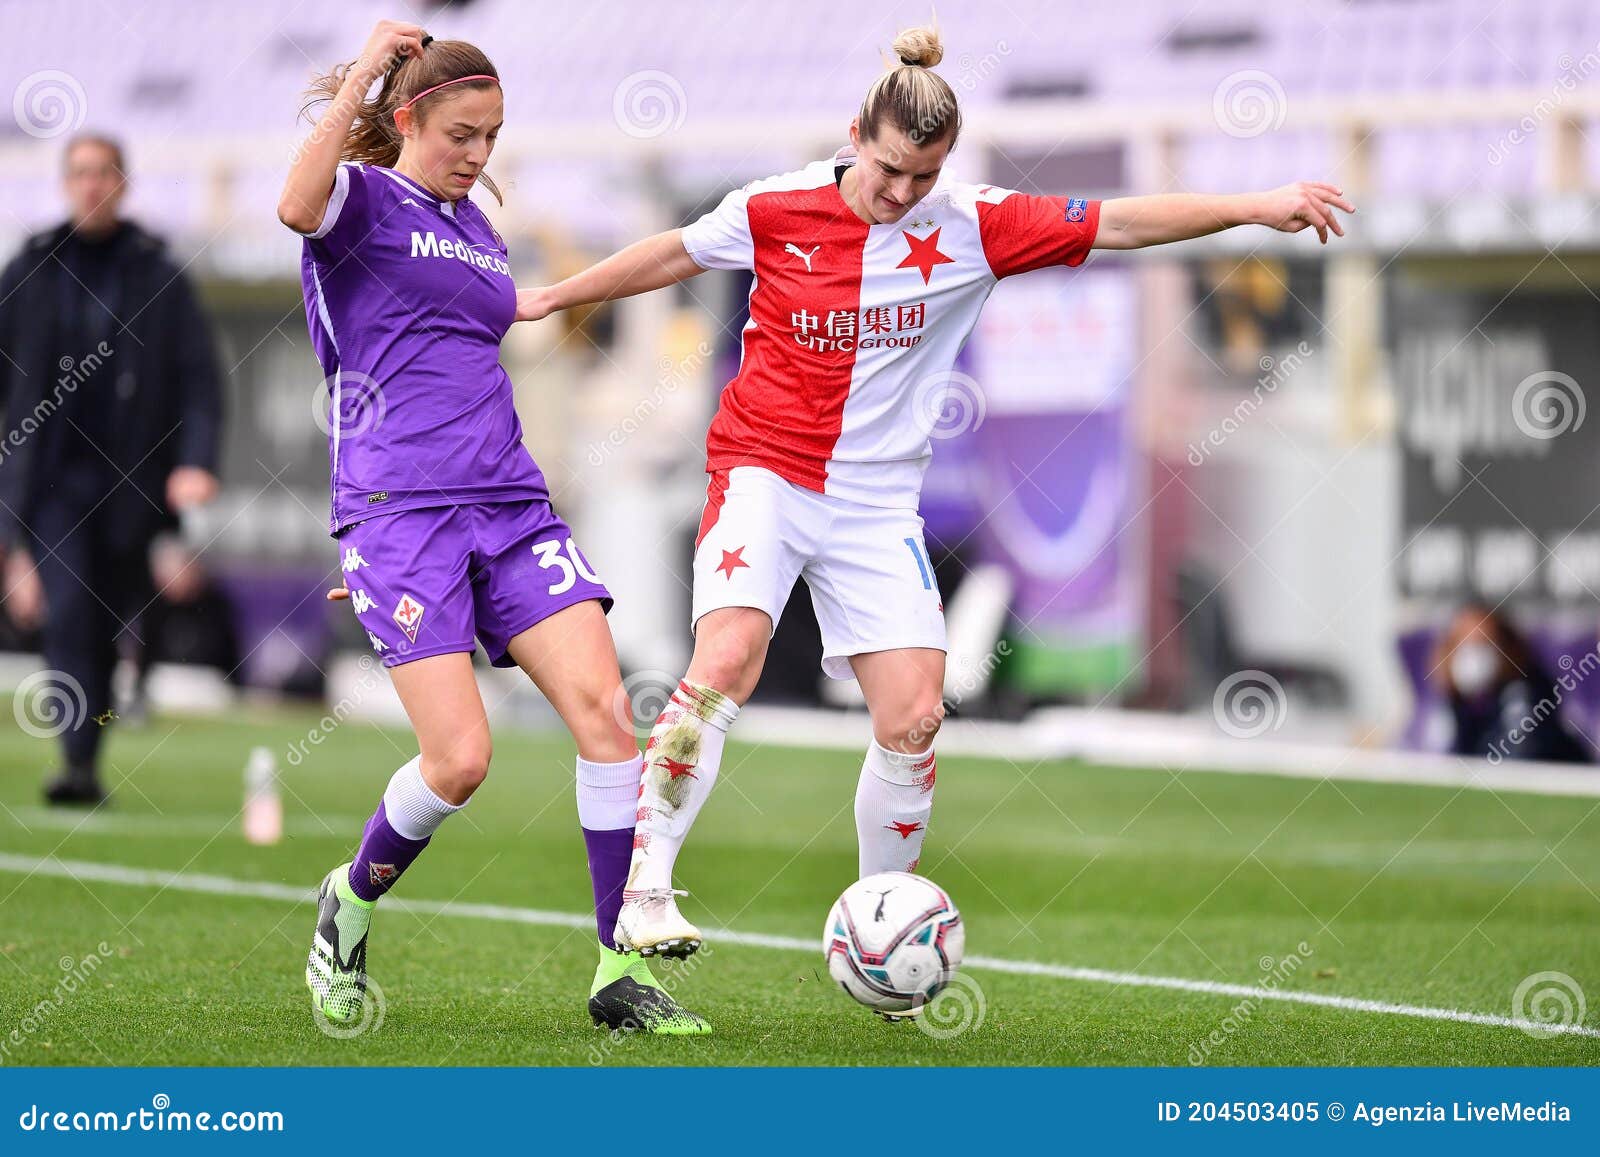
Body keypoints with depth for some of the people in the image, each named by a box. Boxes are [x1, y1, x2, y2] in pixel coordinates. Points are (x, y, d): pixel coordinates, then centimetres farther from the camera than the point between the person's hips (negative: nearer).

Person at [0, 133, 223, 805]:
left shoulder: (158, 276, 5)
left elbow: (199, 377, 2)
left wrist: (195, 461, -13)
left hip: (129, 484, 1)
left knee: (110, 626, 6)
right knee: (68, 612, -17)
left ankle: (89, 750, 24)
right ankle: (79, 766, -22)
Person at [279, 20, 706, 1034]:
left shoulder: (481, 231, 21)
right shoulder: (364, 197, 1)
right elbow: (299, 206, -26)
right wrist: (365, 70, -21)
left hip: (511, 507, 6)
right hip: (400, 513, -6)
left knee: (603, 706, -11)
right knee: (460, 760, -15)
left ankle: (622, 972, -5)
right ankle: (350, 904, 17)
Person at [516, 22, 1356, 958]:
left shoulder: (973, 226, -5)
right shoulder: (777, 210, -5)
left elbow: (1121, 222, -9)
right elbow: (677, 255, 13)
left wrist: (1256, 207, -18)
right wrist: (550, 299, 24)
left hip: (878, 501, 2)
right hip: (763, 470, -2)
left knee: (913, 717, -8)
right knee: (726, 661, -25)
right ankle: (645, 889, -18)